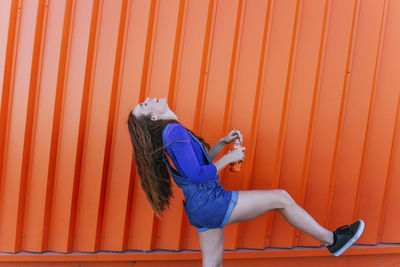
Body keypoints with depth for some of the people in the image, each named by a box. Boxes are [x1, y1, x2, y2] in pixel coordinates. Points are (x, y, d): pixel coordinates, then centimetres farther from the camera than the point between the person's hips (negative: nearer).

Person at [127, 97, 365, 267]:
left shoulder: (169, 132, 11)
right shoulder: (174, 132, -19)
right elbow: (197, 175, -24)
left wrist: (223, 142, 10)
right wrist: (229, 158, -12)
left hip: (203, 209, 10)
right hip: (210, 203, -10)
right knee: (281, 198, -1)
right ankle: (332, 240, 16)